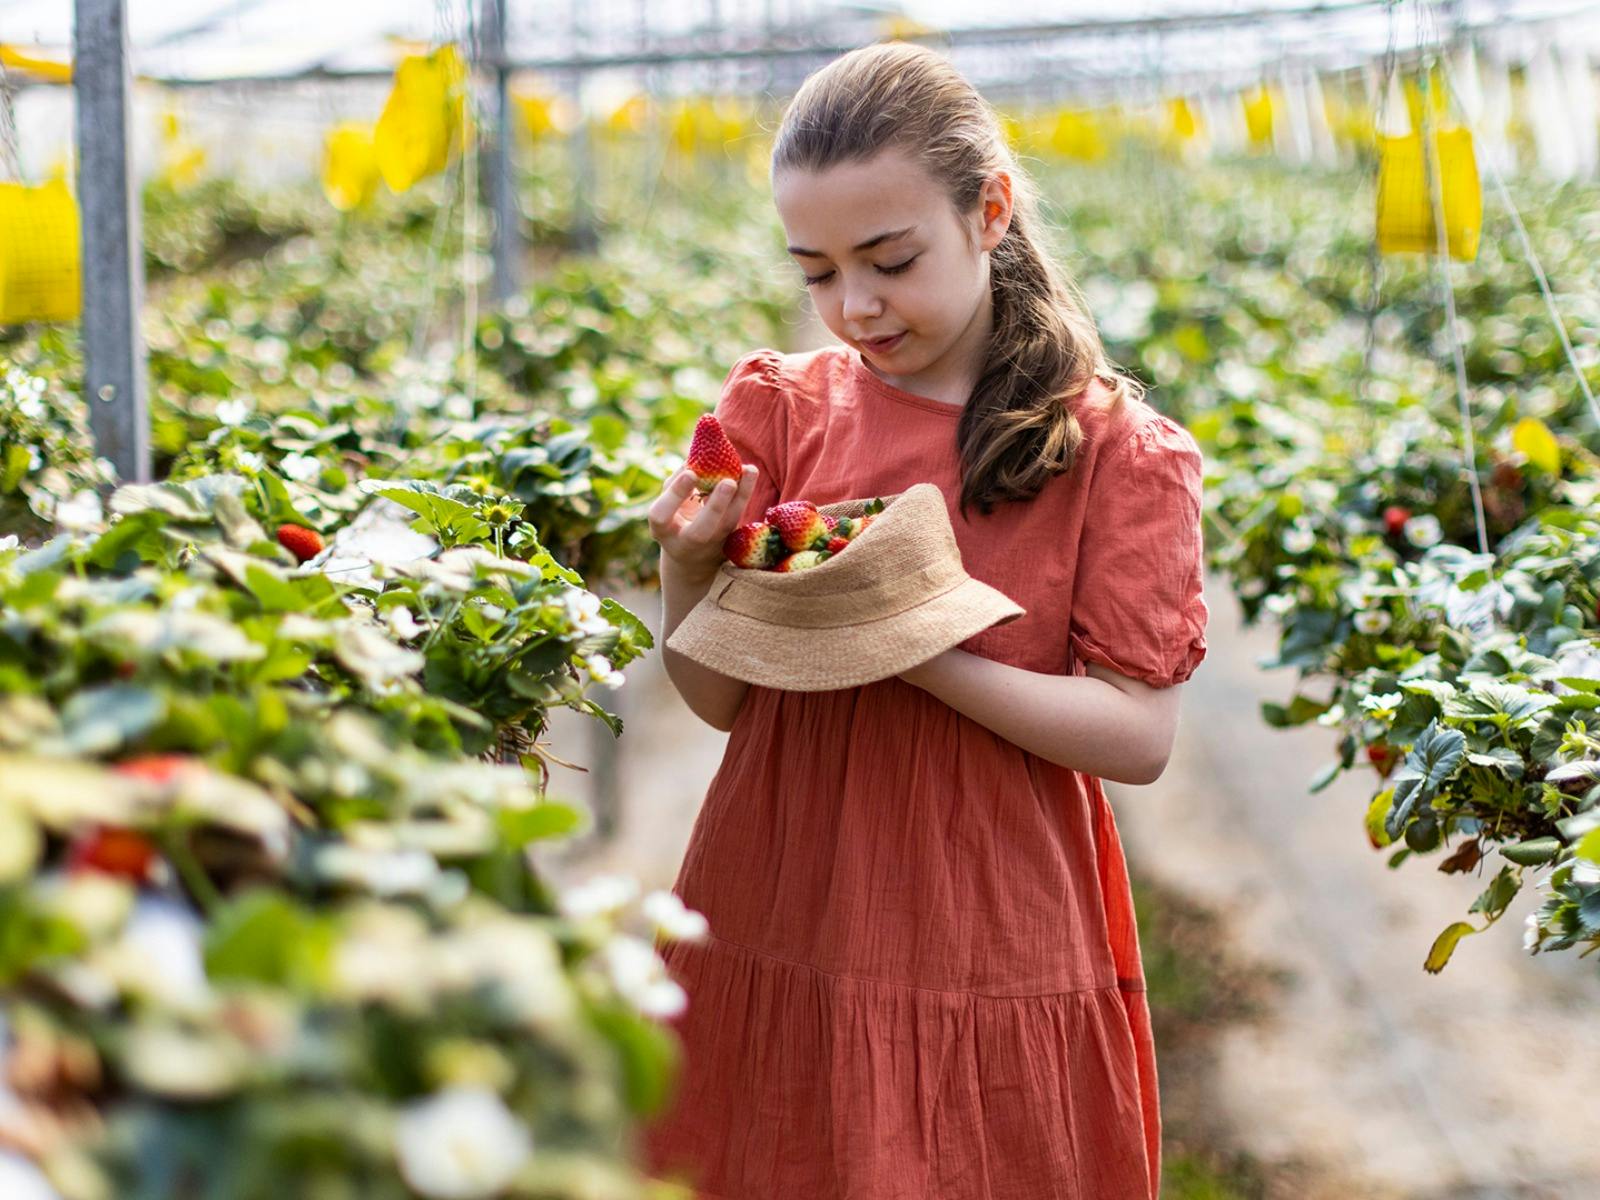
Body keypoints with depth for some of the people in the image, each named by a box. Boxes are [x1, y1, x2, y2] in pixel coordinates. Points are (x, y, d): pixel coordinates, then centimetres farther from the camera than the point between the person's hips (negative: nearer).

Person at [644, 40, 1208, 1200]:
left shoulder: (1115, 450, -6)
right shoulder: (781, 409, 2)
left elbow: (1139, 736, -11)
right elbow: (720, 700, 4)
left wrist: (915, 653, -22)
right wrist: (686, 567, -16)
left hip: (997, 962, -2)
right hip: (778, 943, 2)